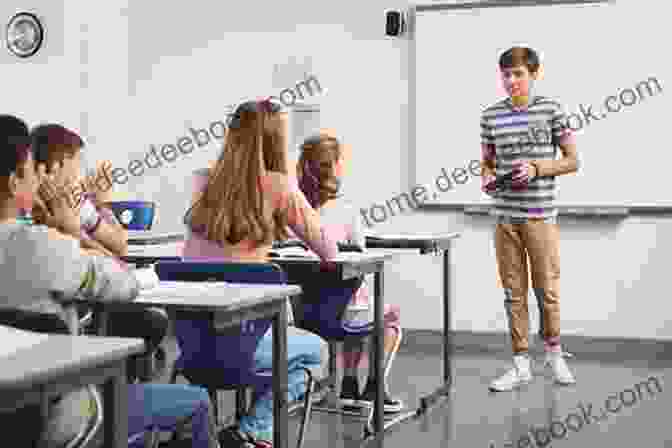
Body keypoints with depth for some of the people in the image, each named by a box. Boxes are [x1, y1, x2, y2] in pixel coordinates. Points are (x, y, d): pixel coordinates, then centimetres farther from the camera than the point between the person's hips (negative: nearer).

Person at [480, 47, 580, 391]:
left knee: (547, 289, 4)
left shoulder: (551, 110, -1)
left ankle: (554, 352, 28)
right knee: (514, 292, 7)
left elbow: (572, 161, 2)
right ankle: (521, 365, 16)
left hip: (540, 215, -2)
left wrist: (537, 168, -13)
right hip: (505, 216, 2)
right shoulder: (491, 116, 6)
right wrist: (487, 179, -7)